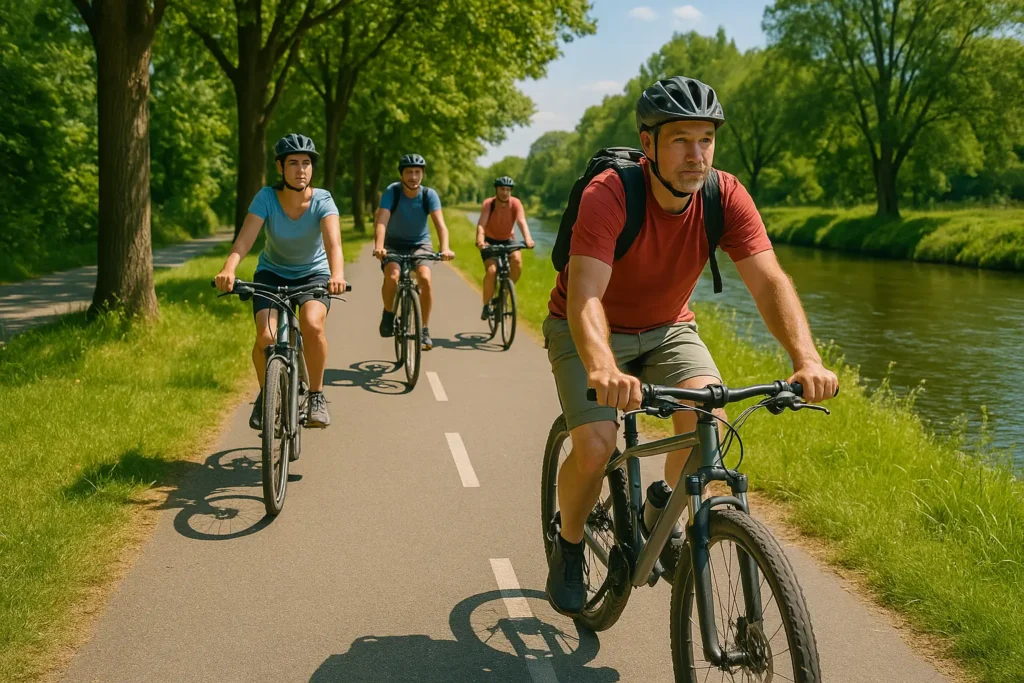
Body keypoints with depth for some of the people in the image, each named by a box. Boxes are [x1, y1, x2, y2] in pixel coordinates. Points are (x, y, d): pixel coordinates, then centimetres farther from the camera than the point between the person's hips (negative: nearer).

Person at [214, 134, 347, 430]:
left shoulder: (322, 200, -21)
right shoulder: (267, 197, -19)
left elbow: (333, 242, -36)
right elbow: (244, 240, -30)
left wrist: (337, 274, -57)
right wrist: (228, 270, -50)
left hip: (313, 273, -1)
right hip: (272, 273, 1)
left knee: (312, 325, -31)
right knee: (266, 337, -22)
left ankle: (316, 396, -9)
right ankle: (265, 394, 7)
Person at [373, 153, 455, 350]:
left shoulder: (429, 195, -16)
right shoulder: (392, 192, -19)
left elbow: (440, 223, -27)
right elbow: (382, 221, -30)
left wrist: (445, 248, -44)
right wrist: (378, 246, -48)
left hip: (420, 243, 1)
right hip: (394, 244, -1)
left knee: (425, 279, -25)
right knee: (392, 276, -29)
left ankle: (424, 330, -9)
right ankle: (388, 314, 1)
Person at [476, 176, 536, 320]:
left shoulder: (515, 203, -18)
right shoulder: (488, 204, -21)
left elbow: (522, 222, -31)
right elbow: (481, 224, -34)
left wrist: (528, 239, -51)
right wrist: (480, 240, -54)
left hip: (507, 241, 2)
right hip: (490, 242, -2)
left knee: (517, 260, -28)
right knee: (491, 270, -24)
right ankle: (486, 306, -7)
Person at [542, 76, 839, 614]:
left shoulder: (726, 197, -18)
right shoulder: (608, 195, -30)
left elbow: (769, 281, -25)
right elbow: (585, 296, -42)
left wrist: (807, 359, -42)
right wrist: (603, 368, -61)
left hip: (667, 328, 4)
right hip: (588, 330, -3)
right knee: (594, 447, -21)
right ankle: (568, 546, 10)